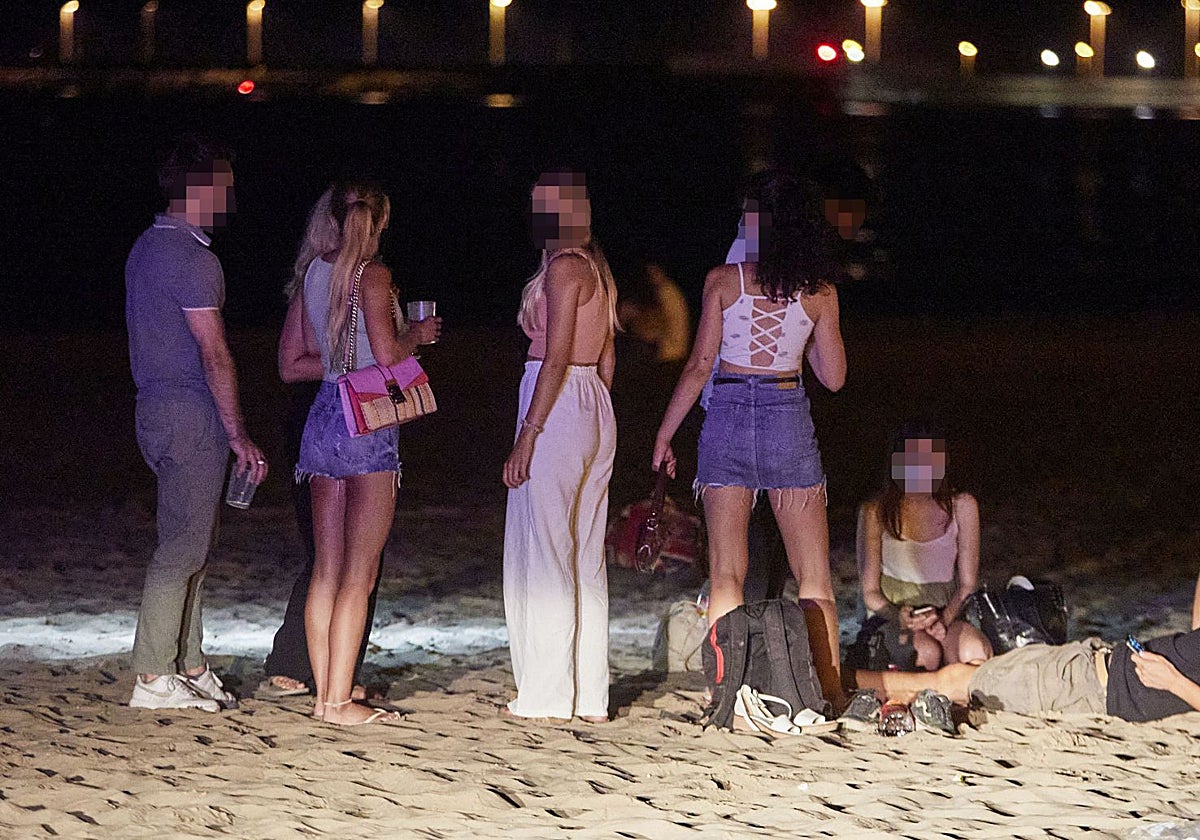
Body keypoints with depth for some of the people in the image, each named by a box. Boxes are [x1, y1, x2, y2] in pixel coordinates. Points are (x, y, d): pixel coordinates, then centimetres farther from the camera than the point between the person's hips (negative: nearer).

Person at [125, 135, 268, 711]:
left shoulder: (146, 248, 15)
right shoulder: (193, 259, -16)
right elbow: (215, 355, -17)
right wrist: (238, 435, -15)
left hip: (155, 406, 10)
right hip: (192, 413, -10)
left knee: (189, 545, 13)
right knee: (183, 547, -8)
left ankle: (189, 666, 16)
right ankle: (154, 678, -8)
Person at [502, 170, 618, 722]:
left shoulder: (563, 267, -13)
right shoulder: (596, 269, 14)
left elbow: (557, 356, -18)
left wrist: (527, 437, -18)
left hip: (557, 406, -9)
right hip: (596, 410, 9)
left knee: (543, 553, -3)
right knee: (585, 557, 11)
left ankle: (547, 694, -1)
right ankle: (588, 694, 13)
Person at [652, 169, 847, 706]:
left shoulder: (723, 281, -3)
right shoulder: (818, 291, 0)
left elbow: (700, 366, -4)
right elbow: (833, 376, 6)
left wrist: (665, 432, 5)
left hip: (728, 415, -1)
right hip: (789, 418, 1)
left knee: (726, 575, 2)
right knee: (814, 579, 6)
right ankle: (830, 692, 1)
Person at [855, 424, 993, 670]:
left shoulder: (961, 506, 3)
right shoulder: (876, 513, -1)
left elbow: (968, 585, 2)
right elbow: (870, 592, 1)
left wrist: (944, 619, -19)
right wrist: (897, 616, -21)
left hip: (947, 613, 1)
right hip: (891, 613, -1)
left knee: (975, 653, -34)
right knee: (927, 653, -37)